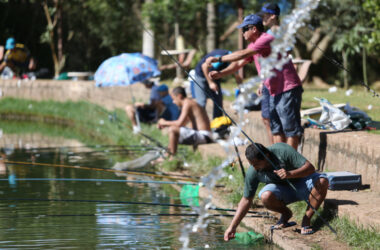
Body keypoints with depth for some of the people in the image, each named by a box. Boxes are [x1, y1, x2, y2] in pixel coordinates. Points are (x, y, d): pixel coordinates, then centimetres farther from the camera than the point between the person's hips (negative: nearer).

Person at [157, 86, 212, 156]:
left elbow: (179, 123, -20)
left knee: (172, 129, -20)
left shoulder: (187, 103, -13)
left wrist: (165, 122, -4)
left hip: (203, 136, -11)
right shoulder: (190, 103, 17)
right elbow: (182, 123, 23)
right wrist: (166, 125, 14)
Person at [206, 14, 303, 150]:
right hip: (274, 92, 10)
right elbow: (240, 63, 15)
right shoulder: (253, 45, 15)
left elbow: (244, 54, -24)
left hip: (288, 89, -10)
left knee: (290, 128, -6)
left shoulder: (267, 39, -17)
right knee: (276, 129, 11)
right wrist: (220, 73, 1)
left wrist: (218, 59, -22)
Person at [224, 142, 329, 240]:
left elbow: (310, 168, -29)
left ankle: (307, 219, -14)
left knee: (322, 182, -33)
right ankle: (286, 214, -1)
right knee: (266, 196, -34)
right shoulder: (253, 172, -20)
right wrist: (232, 227, -13)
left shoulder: (283, 151, -29)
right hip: (282, 189, 1)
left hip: (300, 181, -1)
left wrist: (290, 174, -47)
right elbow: (246, 200, -10)